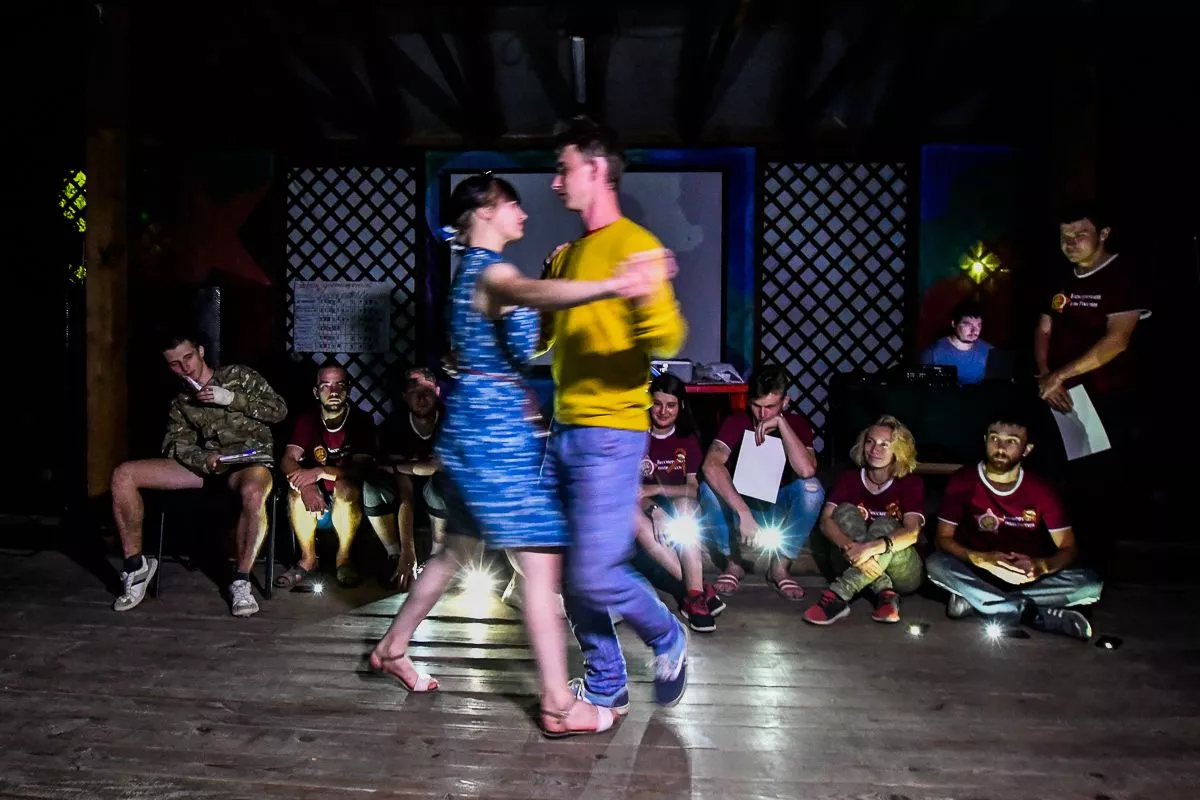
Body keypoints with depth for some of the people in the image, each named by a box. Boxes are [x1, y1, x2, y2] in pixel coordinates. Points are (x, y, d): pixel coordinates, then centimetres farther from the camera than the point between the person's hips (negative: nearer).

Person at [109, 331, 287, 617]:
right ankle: (135, 564, -3)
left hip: (249, 460, -5)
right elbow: (177, 444, 6)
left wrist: (231, 398, -9)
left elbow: (279, 410, 1)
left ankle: (241, 581, -27)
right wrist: (203, 459, -16)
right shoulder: (180, 403, 20)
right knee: (123, 475, -10)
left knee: (253, 493, -43)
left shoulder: (239, 375, 8)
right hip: (204, 464, 5)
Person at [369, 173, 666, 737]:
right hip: (496, 430, -10)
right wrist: (613, 286, -56)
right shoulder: (490, 272, -15)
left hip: (475, 427, 11)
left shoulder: (475, 270, 18)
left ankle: (392, 649, 36)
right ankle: (559, 705, 1)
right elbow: (533, 294, -39)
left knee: (457, 550, 21)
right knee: (542, 562, -6)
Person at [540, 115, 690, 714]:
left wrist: (650, 298, -39)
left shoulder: (635, 245, -9)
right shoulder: (565, 255, 16)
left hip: (610, 434, -8)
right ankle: (606, 686, 28)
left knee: (594, 575, -8)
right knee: (570, 572, 11)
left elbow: (667, 342, -21)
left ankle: (667, 639, 22)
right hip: (563, 430, 8)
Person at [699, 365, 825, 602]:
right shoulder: (736, 421, -15)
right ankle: (733, 563, -11)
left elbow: (806, 471, -32)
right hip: (738, 503, -1)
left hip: (778, 510, 1)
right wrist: (743, 512, -45)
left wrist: (781, 423, -33)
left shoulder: (797, 425, -12)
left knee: (811, 488, -29)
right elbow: (711, 465, -35)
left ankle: (780, 566, -12)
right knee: (709, 486, -31)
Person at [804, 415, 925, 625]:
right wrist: (851, 548, -38)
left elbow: (912, 532, -23)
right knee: (846, 511, -22)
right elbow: (826, 521, -16)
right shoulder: (849, 478, 0)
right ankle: (885, 594, -32)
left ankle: (838, 596, -44)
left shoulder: (911, 483, -5)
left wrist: (872, 548, -42)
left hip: (902, 573, -2)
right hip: (853, 563, 2)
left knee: (883, 526, -30)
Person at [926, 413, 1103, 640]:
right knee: (935, 565, -32)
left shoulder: (1042, 491, -7)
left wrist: (1042, 566, -30)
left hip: (1028, 577, 2)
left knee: (1091, 583, -23)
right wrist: (980, 559, -33)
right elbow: (944, 538, -12)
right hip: (977, 574, -1)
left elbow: (1068, 549, -6)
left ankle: (975, 599, -25)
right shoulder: (963, 481, -10)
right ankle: (1037, 614, -29)